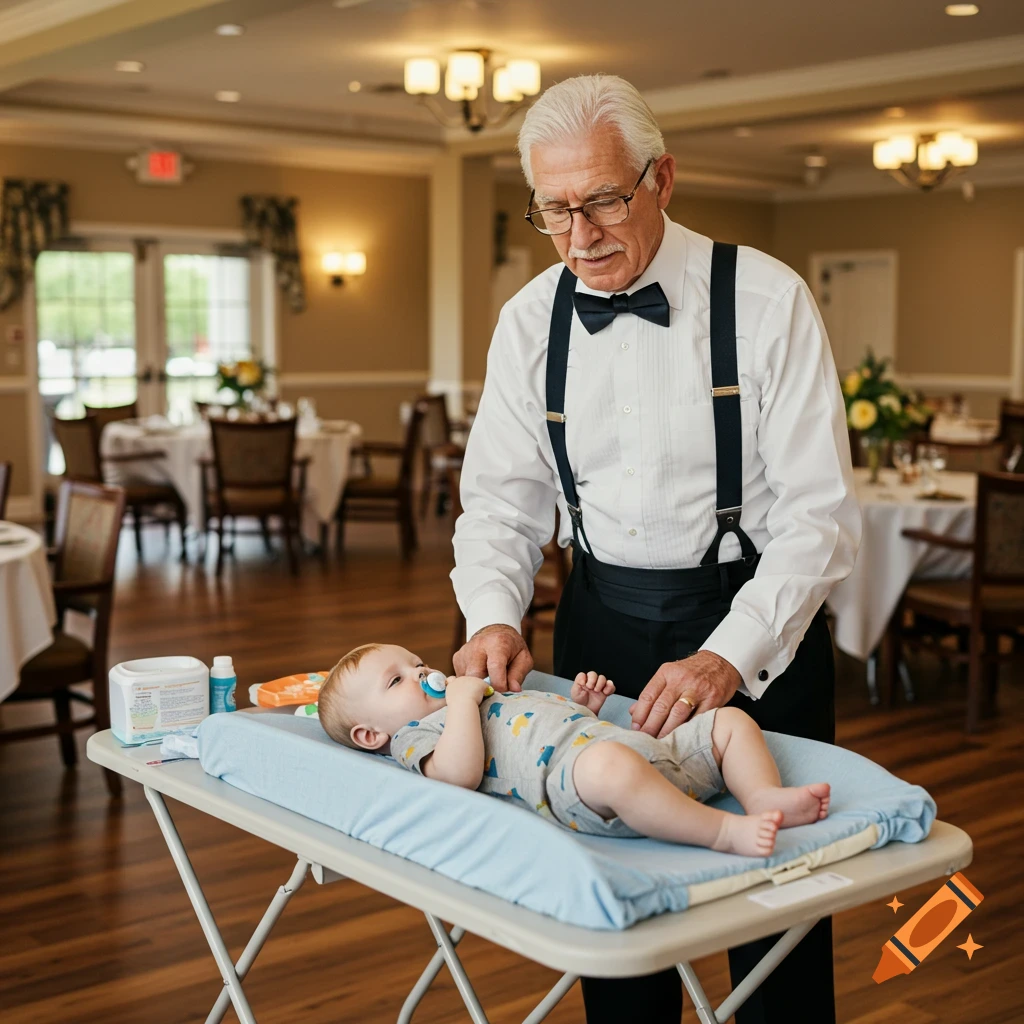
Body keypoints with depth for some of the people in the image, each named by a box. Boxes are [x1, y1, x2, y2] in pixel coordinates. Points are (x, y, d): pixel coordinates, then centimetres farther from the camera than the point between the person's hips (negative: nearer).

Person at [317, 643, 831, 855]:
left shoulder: (497, 697, 38)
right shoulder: (417, 734, 9)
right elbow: (461, 774, -15)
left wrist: (583, 705, 26)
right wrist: (463, 699, -7)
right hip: (567, 776, -10)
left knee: (732, 720, 9)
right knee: (609, 765, -44)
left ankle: (764, 795, -15)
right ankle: (728, 831, -37)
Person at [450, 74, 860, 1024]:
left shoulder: (765, 301, -12)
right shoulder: (528, 320, 0)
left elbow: (819, 514, -15)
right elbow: (501, 498, 4)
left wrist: (729, 657, -27)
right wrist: (494, 616, -15)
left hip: (755, 624, -3)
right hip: (603, 619, 3)